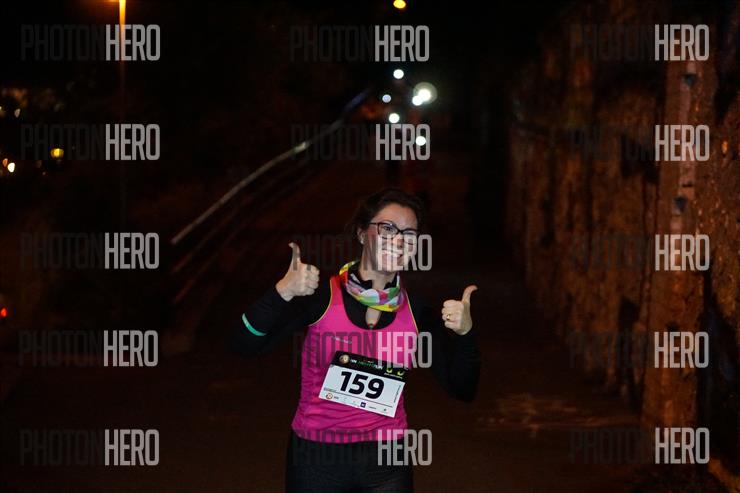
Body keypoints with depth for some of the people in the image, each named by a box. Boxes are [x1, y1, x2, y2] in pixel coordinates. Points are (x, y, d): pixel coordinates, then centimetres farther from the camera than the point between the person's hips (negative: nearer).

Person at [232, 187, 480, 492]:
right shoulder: (321, 295, -11)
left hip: (387, 462, 2)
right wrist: (282, 293, -30)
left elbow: (462, 390, -1)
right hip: (316, 457, -2)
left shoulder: (417, 311, -3)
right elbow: (245, 345, -17)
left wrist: (464, 333, -17)